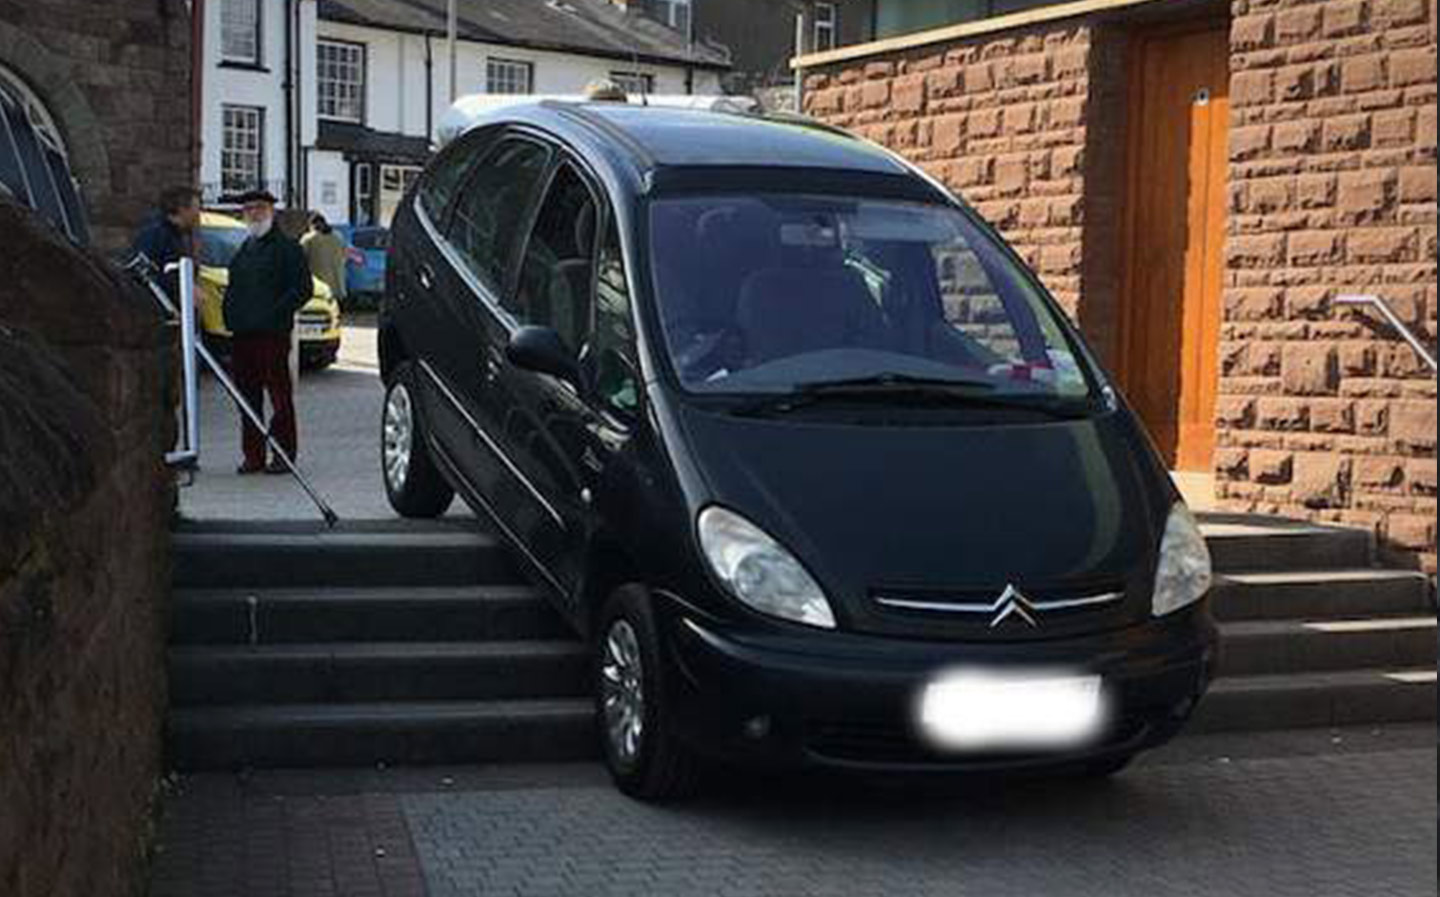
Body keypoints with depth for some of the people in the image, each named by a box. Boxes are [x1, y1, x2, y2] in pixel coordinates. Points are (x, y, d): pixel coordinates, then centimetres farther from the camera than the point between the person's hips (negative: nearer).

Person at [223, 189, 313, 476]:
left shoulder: (287, 247, -2)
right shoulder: (245, 248, 21)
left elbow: (303, 288, -8)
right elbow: (233, 288, 27)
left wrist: (276, 312, -14)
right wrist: (230, 315, 11)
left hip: (272, 334, -7)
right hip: (242, 334, 7)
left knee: (279, 395, -5)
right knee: (247, 396, 8)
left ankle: (284, 454, 0)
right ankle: (253, 455, 13)